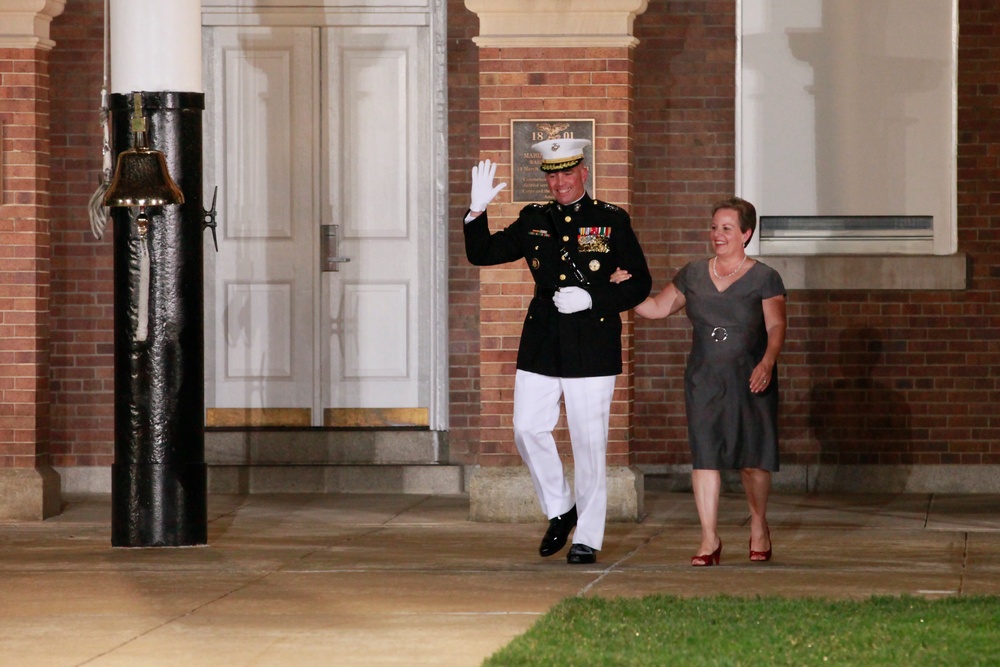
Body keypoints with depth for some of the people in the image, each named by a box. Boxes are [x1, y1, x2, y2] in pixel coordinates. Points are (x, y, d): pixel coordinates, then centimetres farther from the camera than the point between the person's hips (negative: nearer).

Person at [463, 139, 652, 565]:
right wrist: (477, 212, -8)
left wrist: (592, 299, -13)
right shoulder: (533, 222, 10)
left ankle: (588, 537, 7)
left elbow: (640, 283, 1)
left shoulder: (612, 222, 1)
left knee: (588, 442, -1)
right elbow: (481, 254, 9)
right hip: (541, 345, 4)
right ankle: (560, 510, 21)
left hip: (591, 347, -4)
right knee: (528, 430, 0)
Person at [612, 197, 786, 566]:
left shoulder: (764, 278, -1)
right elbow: (657, 308, 15)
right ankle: (709, 538, -1)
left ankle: (758, 527, 24)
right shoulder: (693, 275, 11)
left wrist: (767, 362, -27)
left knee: (751, 458, 1)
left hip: (749, 382, -3)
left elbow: (775, 326, -9)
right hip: (704, 381, 3)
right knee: (704, 455, -4)